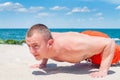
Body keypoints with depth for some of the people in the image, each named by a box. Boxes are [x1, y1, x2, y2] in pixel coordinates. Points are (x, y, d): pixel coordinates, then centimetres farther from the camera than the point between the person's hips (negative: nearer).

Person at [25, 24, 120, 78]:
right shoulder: (43, 40, -28)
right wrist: (43, 63, -3)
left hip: (100, 43, -6)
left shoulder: (70, 46, -49)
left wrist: (103, 70, -42)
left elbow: (109, 42, -42)